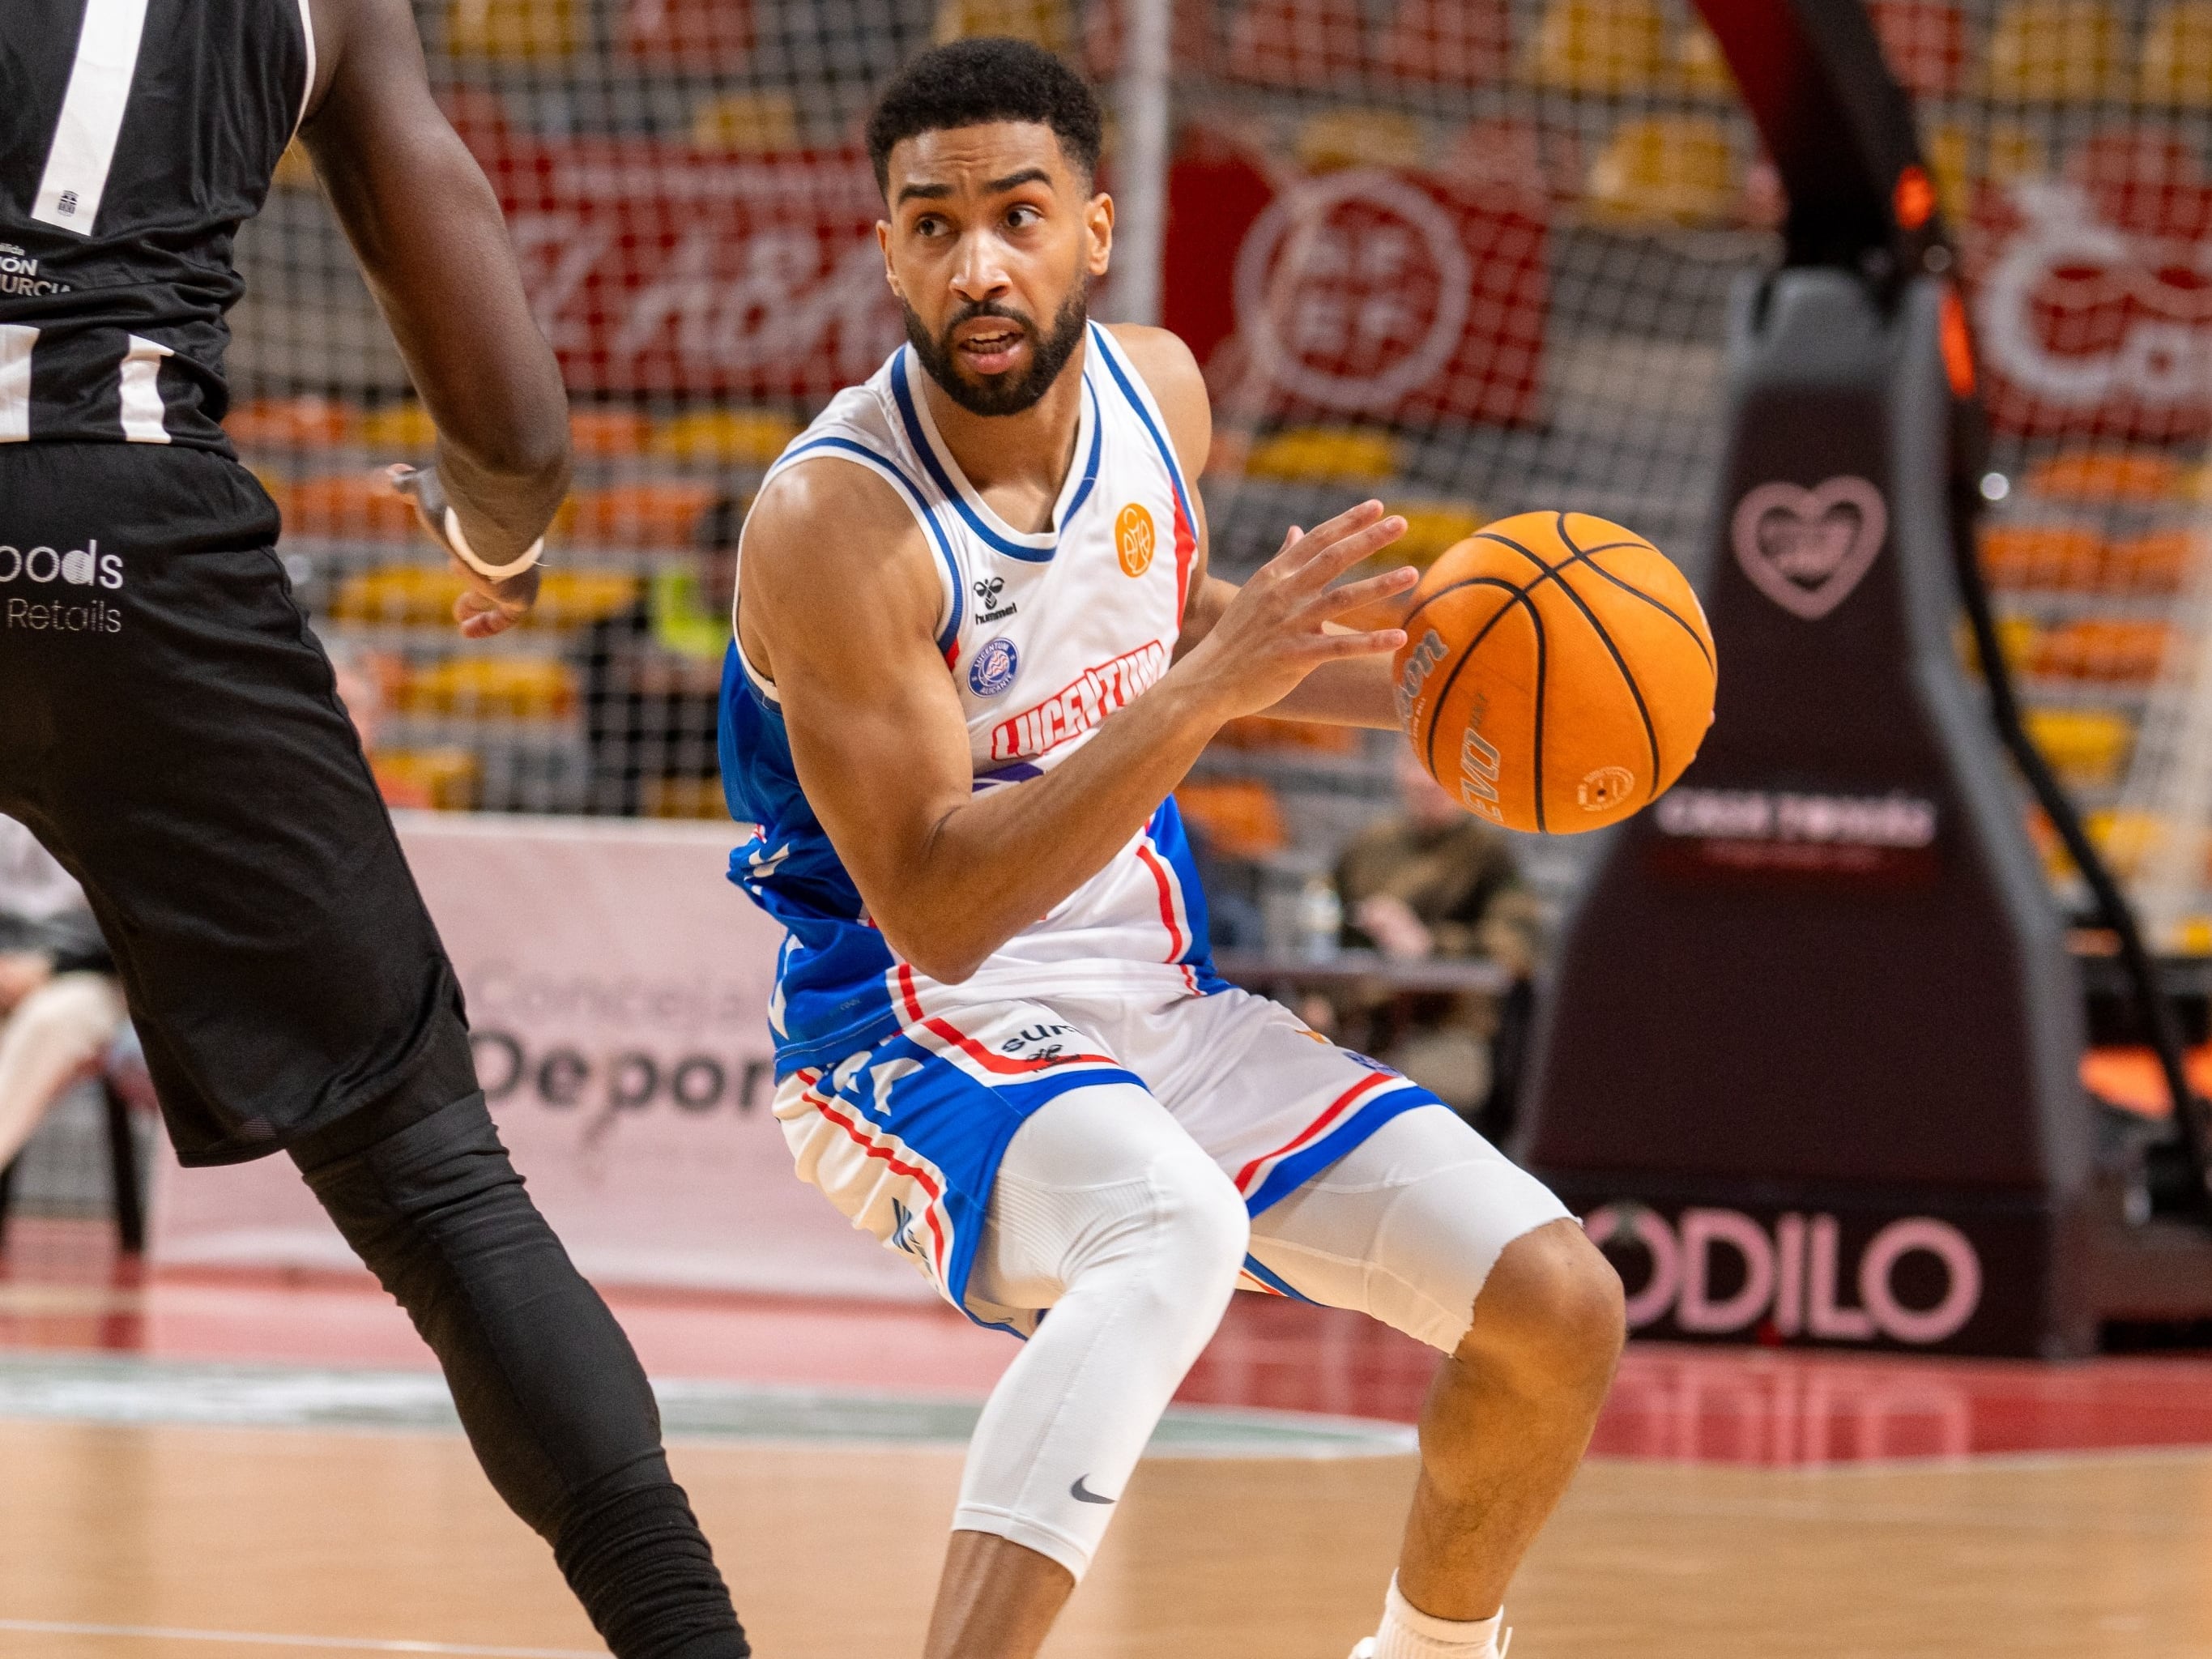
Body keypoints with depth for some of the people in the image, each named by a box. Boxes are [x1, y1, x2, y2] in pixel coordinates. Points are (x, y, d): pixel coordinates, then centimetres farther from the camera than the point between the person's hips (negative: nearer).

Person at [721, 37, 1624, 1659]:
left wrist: (1414, 682, 5)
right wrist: (1210, 687, -35)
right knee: (1176, 1225, -39)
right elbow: (934, 908, -28)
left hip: (1162, 1003, 7)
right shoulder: (831, 523, -23)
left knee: (1559, 1303, -1)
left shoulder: (1155, 387, -2)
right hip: (919, 1029, -7)